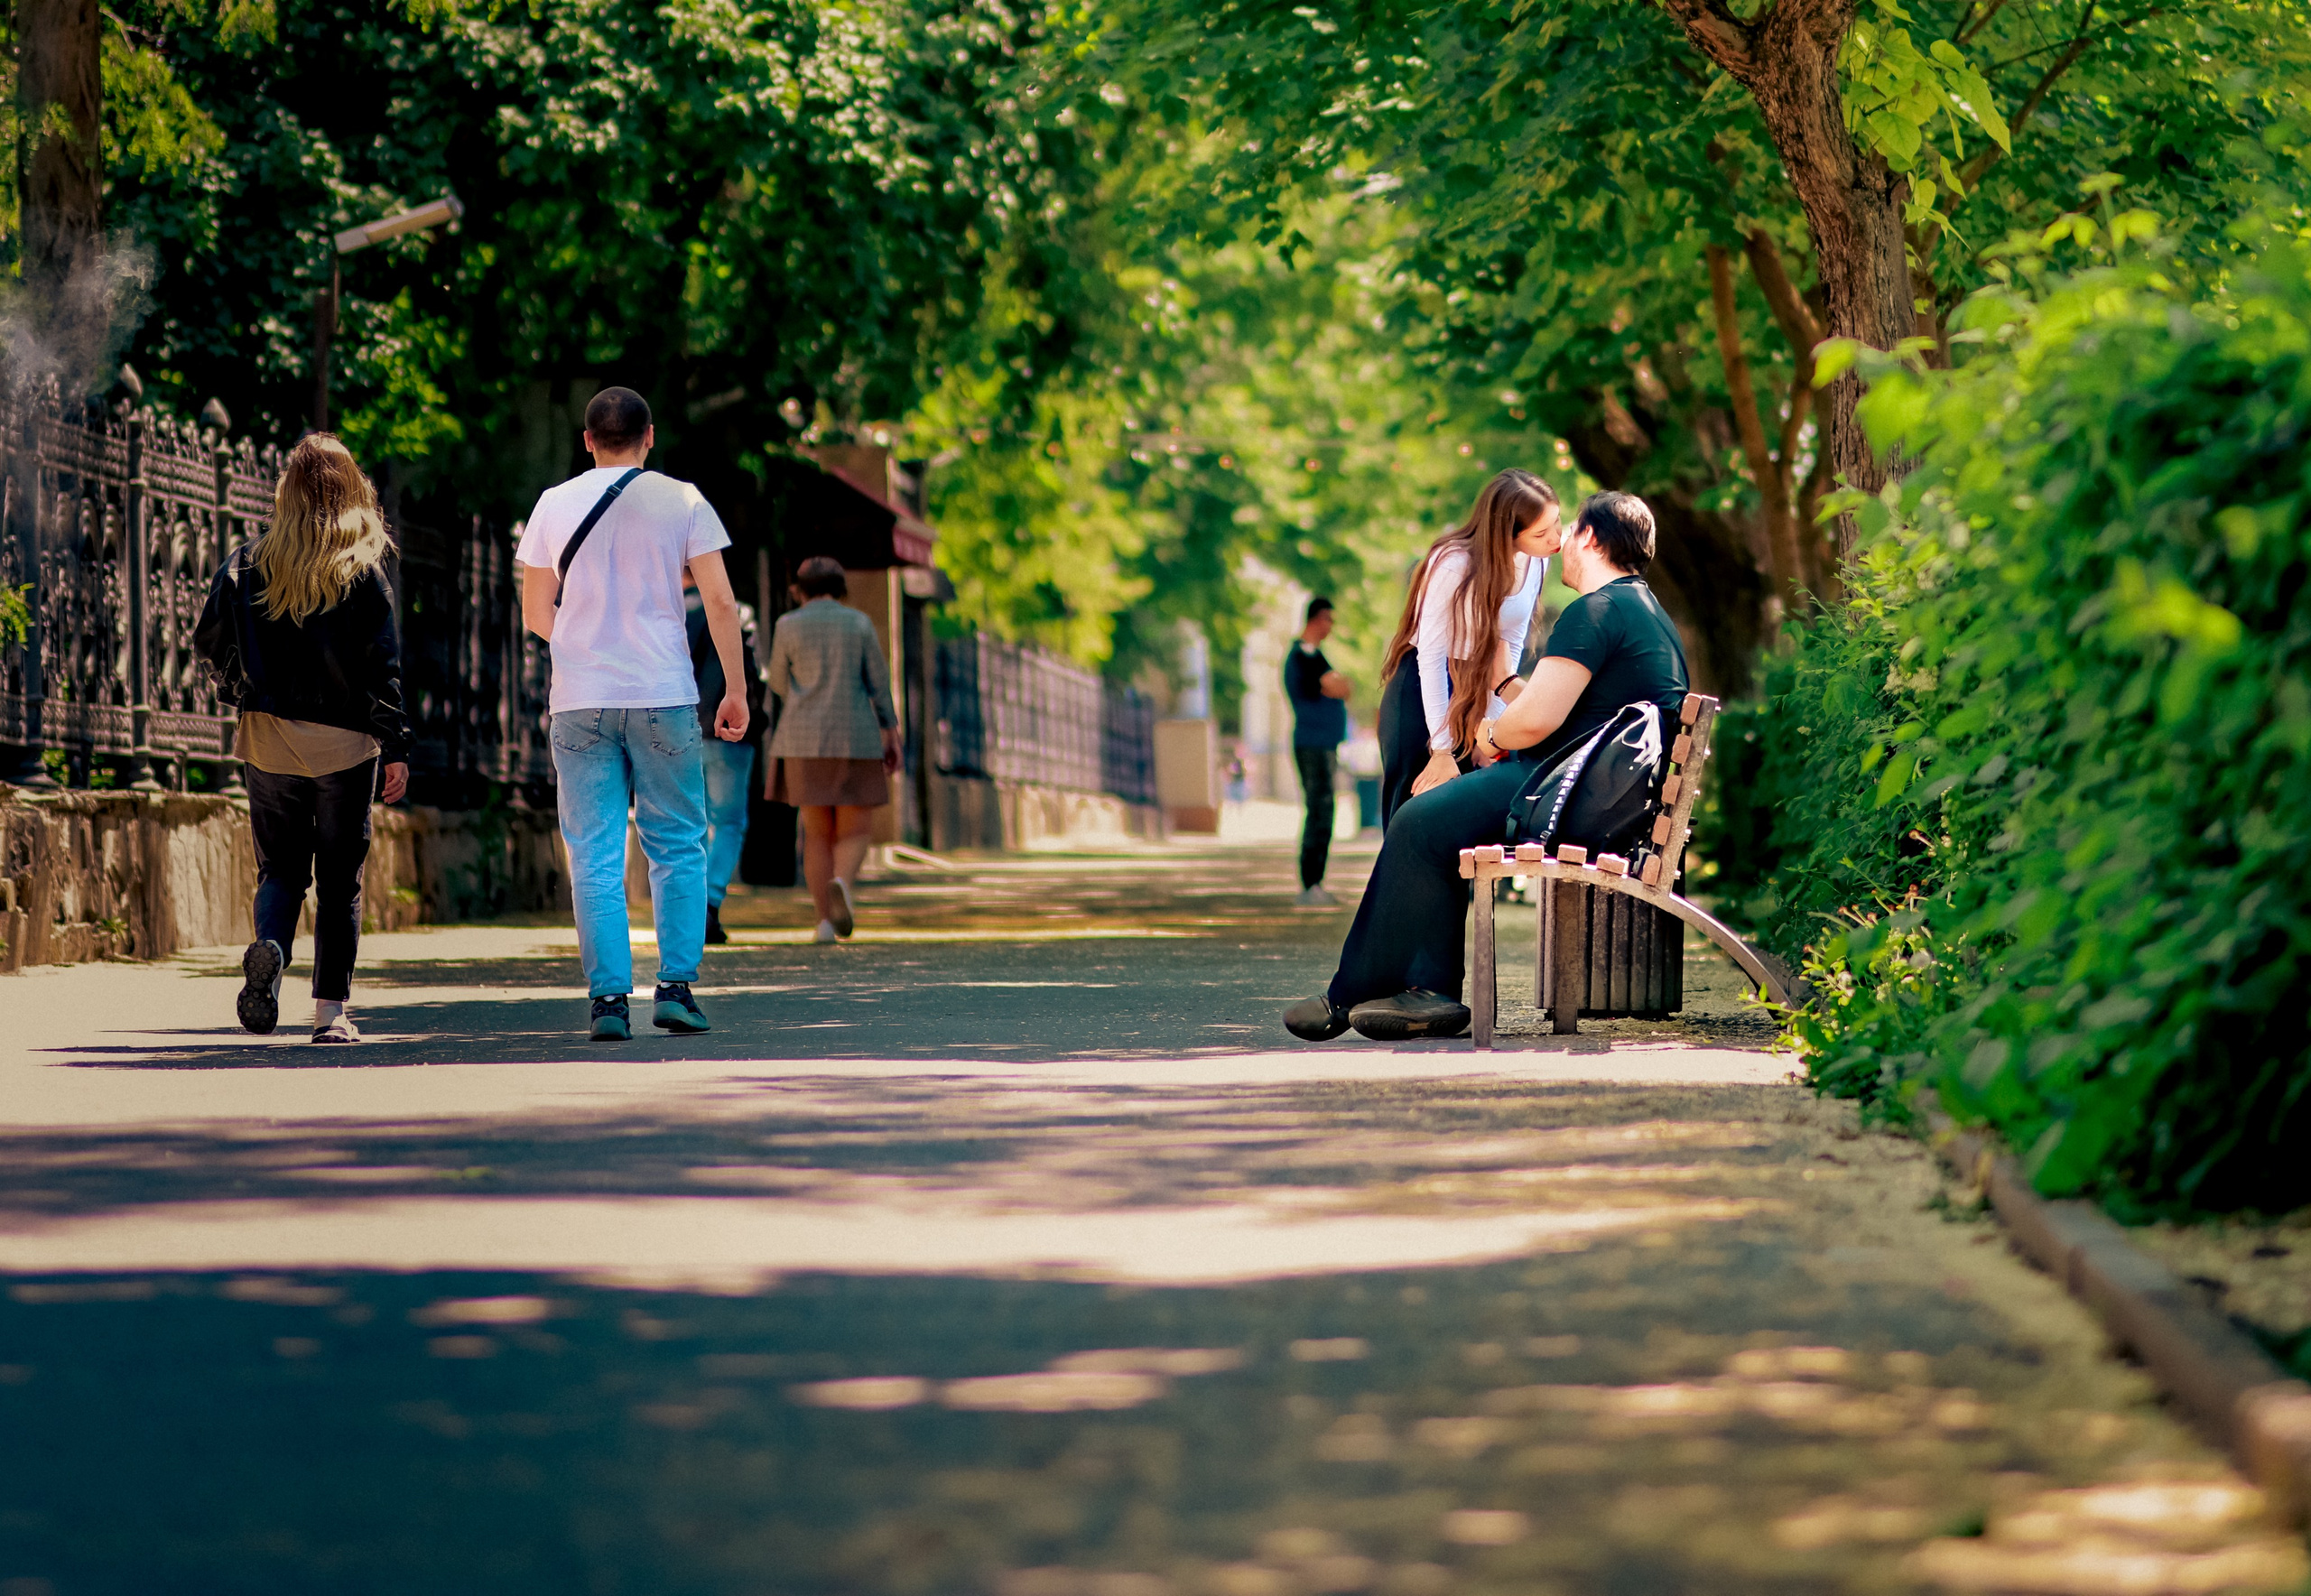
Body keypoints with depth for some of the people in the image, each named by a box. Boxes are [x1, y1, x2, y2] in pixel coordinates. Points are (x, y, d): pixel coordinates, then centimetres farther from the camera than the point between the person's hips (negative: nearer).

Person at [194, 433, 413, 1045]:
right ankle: (331, 1011, 5)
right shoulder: (364, 571, -5)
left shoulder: (248, 564, 0)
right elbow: (383, 667, -7)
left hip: (270, 738, 1)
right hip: (343, 741, -1)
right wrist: (396, 749, -5)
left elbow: (208, 639, 3)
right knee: (340, 878, 8)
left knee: (280, 866, 12)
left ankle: (269, 948, -19)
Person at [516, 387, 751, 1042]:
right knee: (677, 846, 9)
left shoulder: (555, 505, 5)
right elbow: (720, 603, -3)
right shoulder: (681, 502, 1)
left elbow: (535, 614, 10)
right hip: (664, 695, -1)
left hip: (579, 701, 1)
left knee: (595, 857, 3)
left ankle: (607, 996, -2)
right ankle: (675, 986, 1)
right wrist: (735, 689, 5)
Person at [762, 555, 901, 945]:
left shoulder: (788, 625, 0)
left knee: (817, 833, 11)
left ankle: (826, 921, 1)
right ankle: (841, 884, -27)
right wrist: (891, 737, 4)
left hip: (804, 740, 1)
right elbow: (879, 682, -1)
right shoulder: (860, 623, 1)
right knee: (855, 833, 5)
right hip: (854, 739, -1)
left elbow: (780, 684, 8)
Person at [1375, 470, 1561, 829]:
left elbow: (1510, 645, 5)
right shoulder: (1454, 563, -21)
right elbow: (1431, 655, -19)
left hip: (1479, 691, 5)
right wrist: (1442, 751, -20)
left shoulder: (1535, 563, -4)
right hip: (1422, 692, -5)